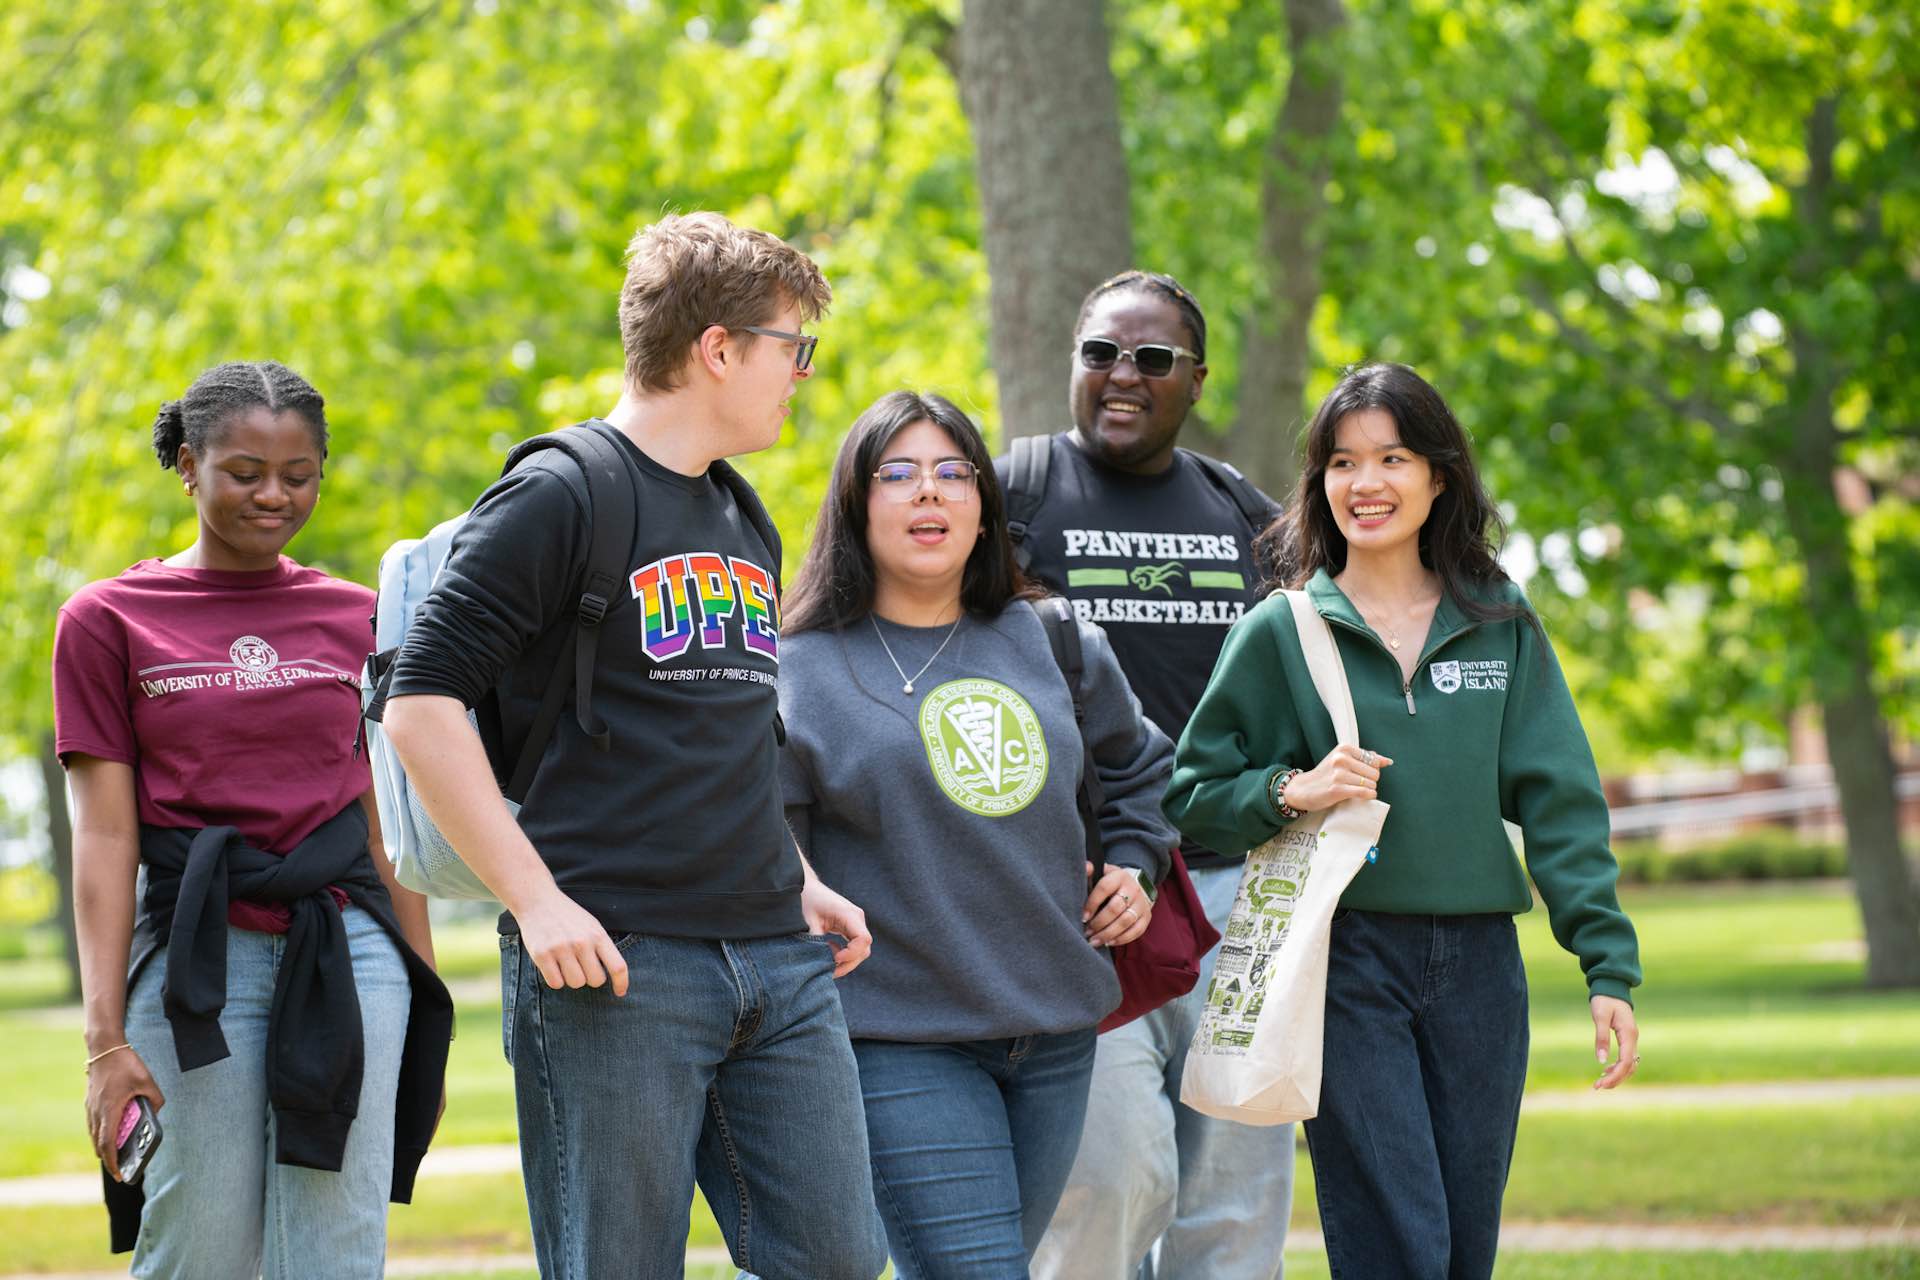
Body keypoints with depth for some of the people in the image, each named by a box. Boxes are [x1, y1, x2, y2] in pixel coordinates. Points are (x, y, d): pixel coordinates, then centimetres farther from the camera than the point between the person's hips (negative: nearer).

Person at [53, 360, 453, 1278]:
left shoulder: (354, 618, 11)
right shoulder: (109, 620, 3)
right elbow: (104, 838, -1)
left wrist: (426, 1019, 14)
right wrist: (106, 1038, -9)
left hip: (348, 955, 2)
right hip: (194, 960, -2)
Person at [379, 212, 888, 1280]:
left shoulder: (746, 522, 19)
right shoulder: (560, 498, -6)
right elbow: (421, 703, -11)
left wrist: (797, 879, 16)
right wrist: (537, 902, -17)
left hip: (778, 960, 7)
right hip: (617, 963, -7)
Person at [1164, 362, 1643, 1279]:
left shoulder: (1502, 626, 8)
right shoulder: (1279, 631, 2)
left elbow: (1561, 803, 5)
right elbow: (1191, 794, 5)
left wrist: (1608, 964, -2)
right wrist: (1291, 791, -14)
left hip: (1479, 963, 3)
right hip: (1345, 962, -3)